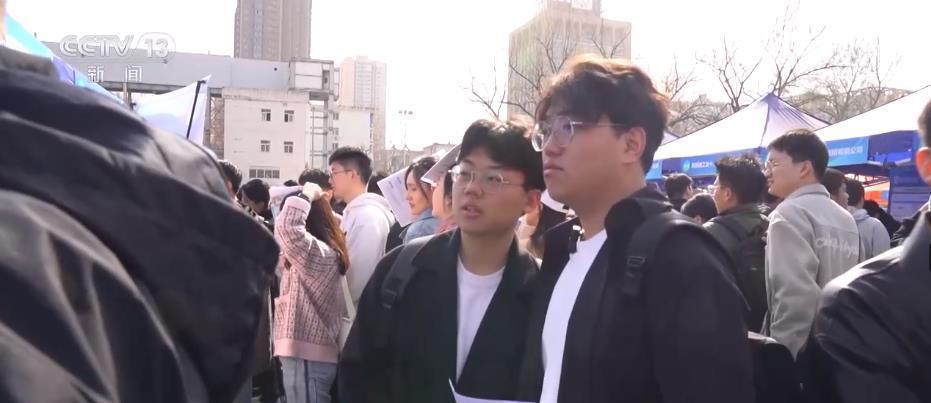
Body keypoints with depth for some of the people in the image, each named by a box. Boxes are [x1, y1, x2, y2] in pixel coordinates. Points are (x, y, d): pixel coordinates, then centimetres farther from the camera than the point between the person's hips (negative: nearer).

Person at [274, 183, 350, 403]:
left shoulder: (321, 253, -19)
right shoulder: (311, 254, 12)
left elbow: (287, 227, -31)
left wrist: (306, 196, -18)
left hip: (308, 357, -10)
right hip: (304, 353, 10)